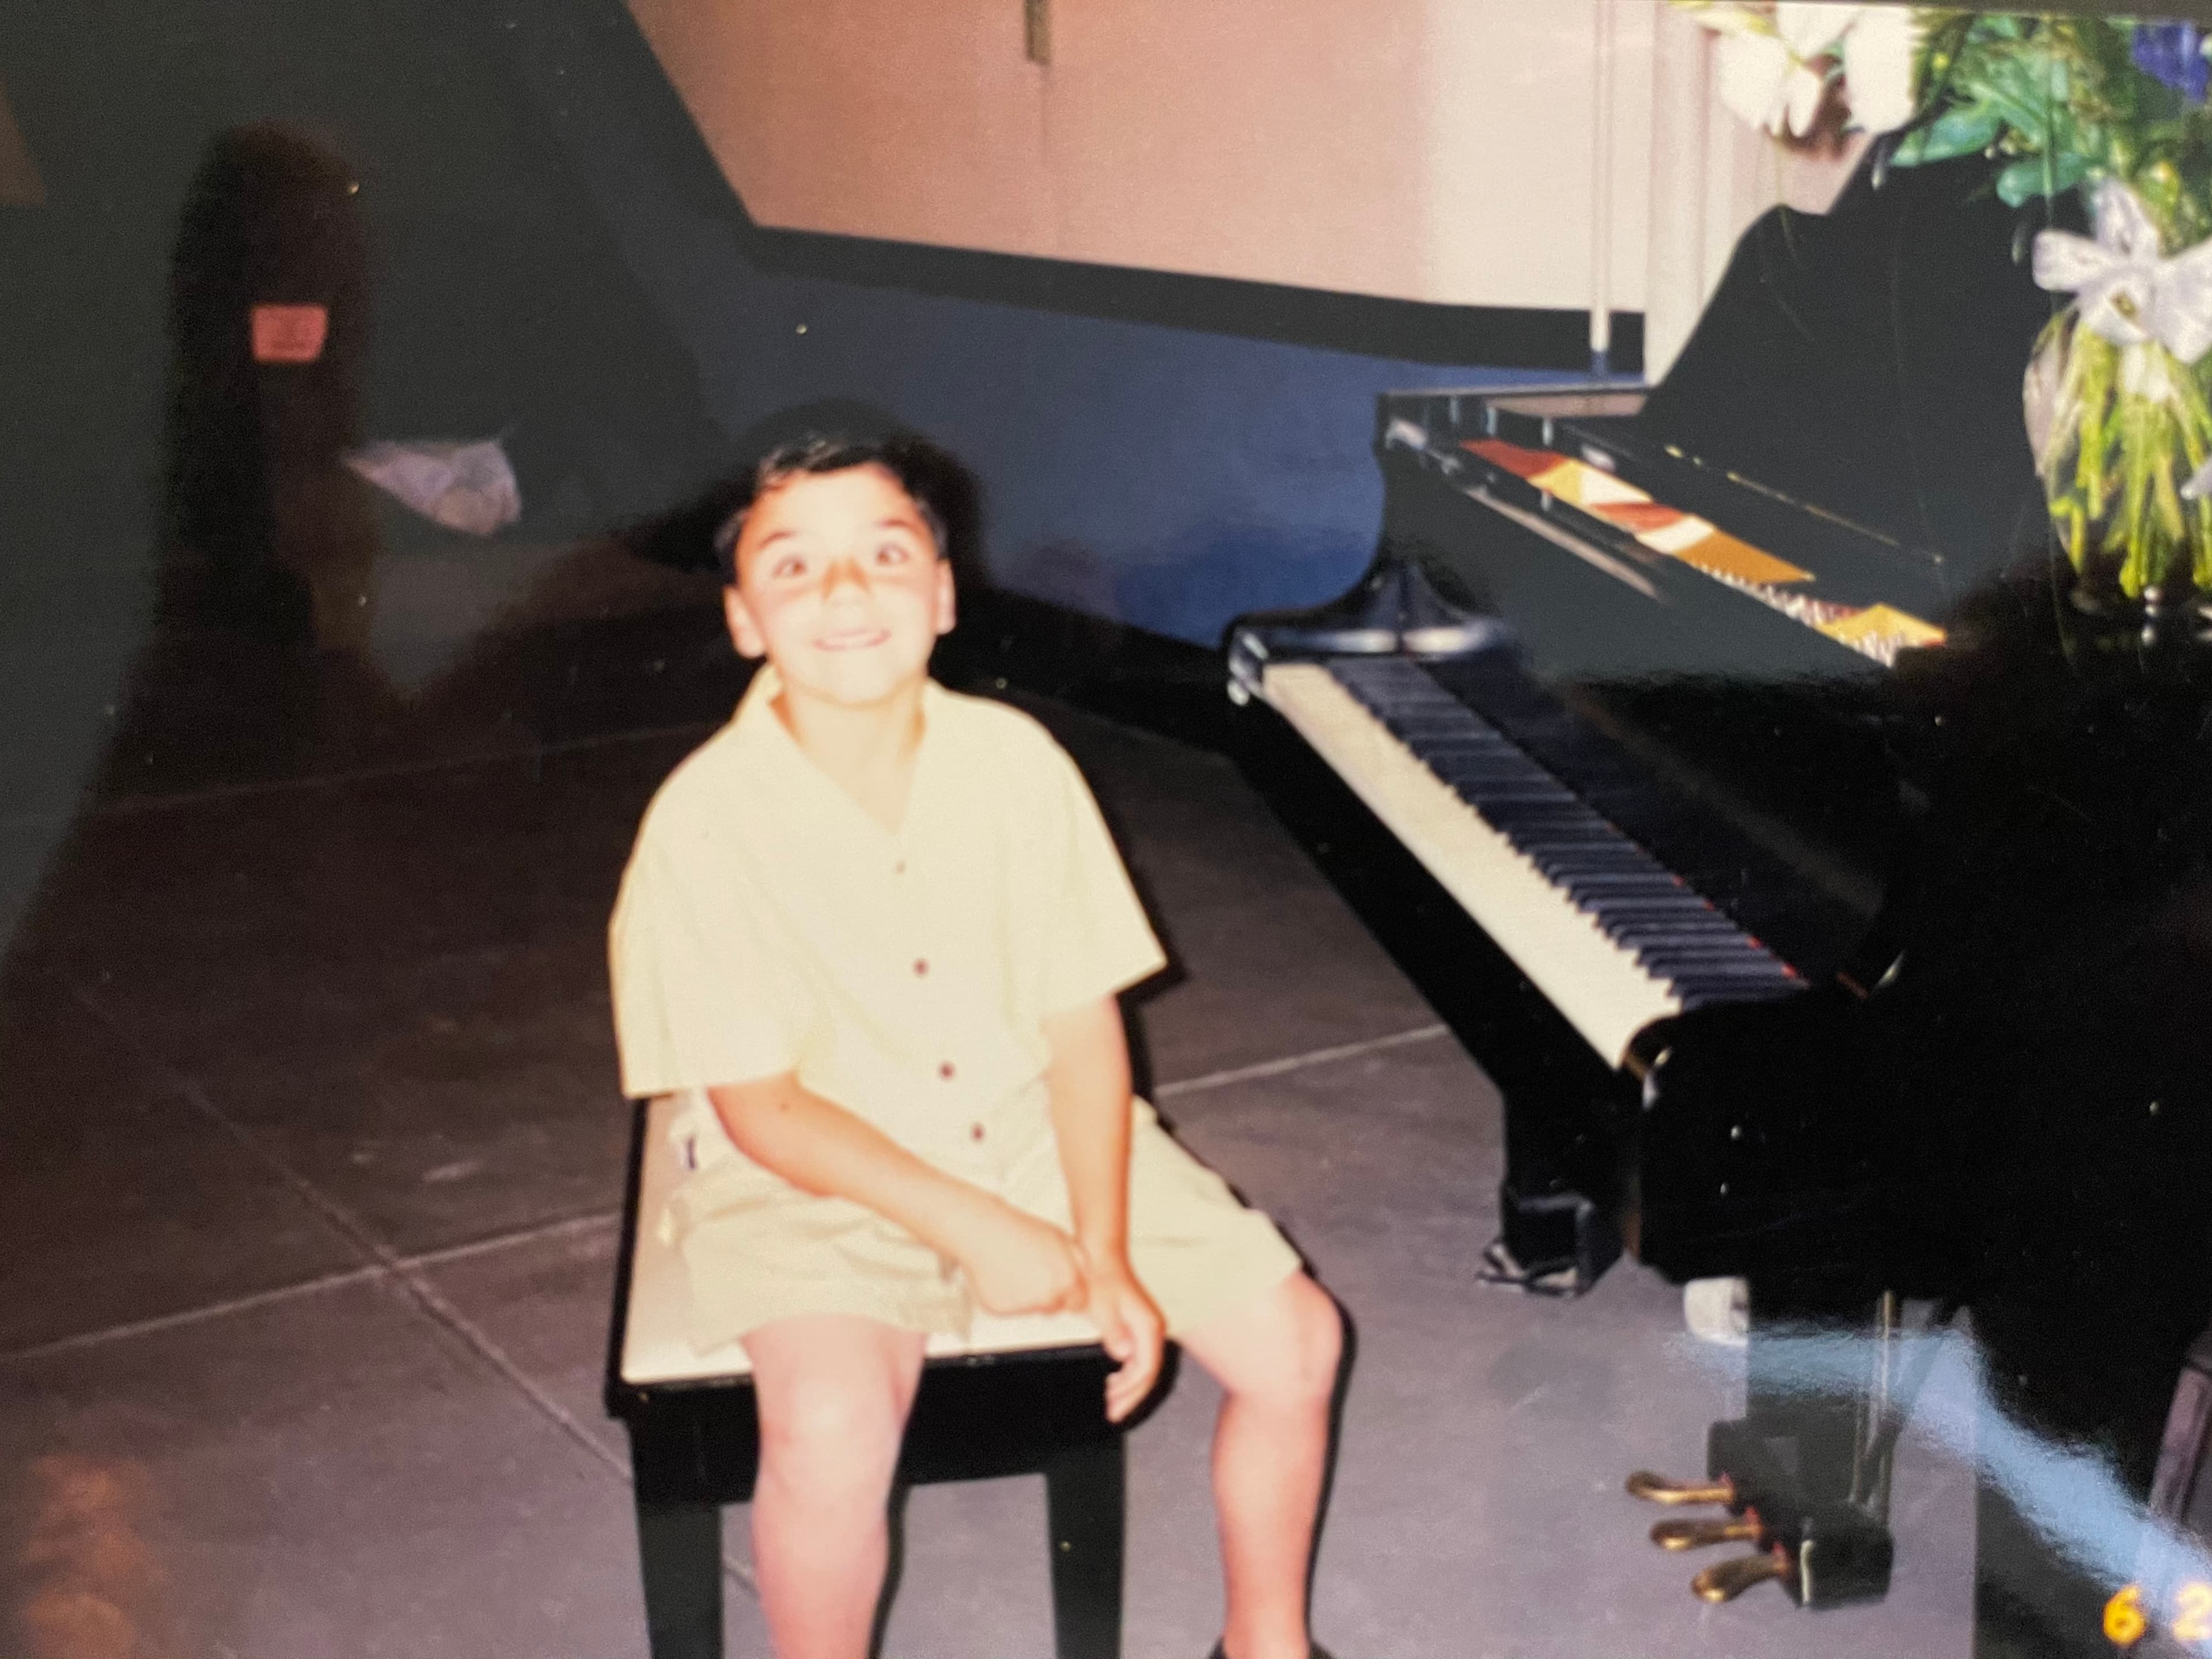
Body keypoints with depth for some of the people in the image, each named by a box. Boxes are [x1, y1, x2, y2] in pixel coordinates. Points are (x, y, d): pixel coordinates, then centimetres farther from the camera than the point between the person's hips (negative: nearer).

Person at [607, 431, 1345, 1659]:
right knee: (834, 1423, -31)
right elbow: (760, 1107, -16)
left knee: (1293, 1337, -4)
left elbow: (1083, 1017, -5)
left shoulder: (1015, 760, -9)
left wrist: (1105, 1250, -14)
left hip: (1037, 1132, 4)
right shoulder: (707, 819, -19)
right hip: (818, 1180, -4)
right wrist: (980, 1232, -20)